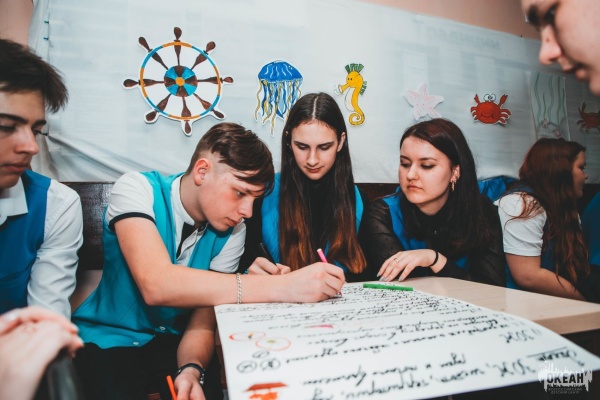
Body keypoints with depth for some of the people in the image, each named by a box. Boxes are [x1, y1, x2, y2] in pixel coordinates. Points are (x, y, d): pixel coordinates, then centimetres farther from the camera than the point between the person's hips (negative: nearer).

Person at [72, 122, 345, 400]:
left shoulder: (232, 231, -11)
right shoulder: (136, 189, -21)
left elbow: (205, 312, -9)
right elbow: (155, 285, -37)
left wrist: (192, 368, -30)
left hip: (174, 339, 3)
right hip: (110, 339, -2)